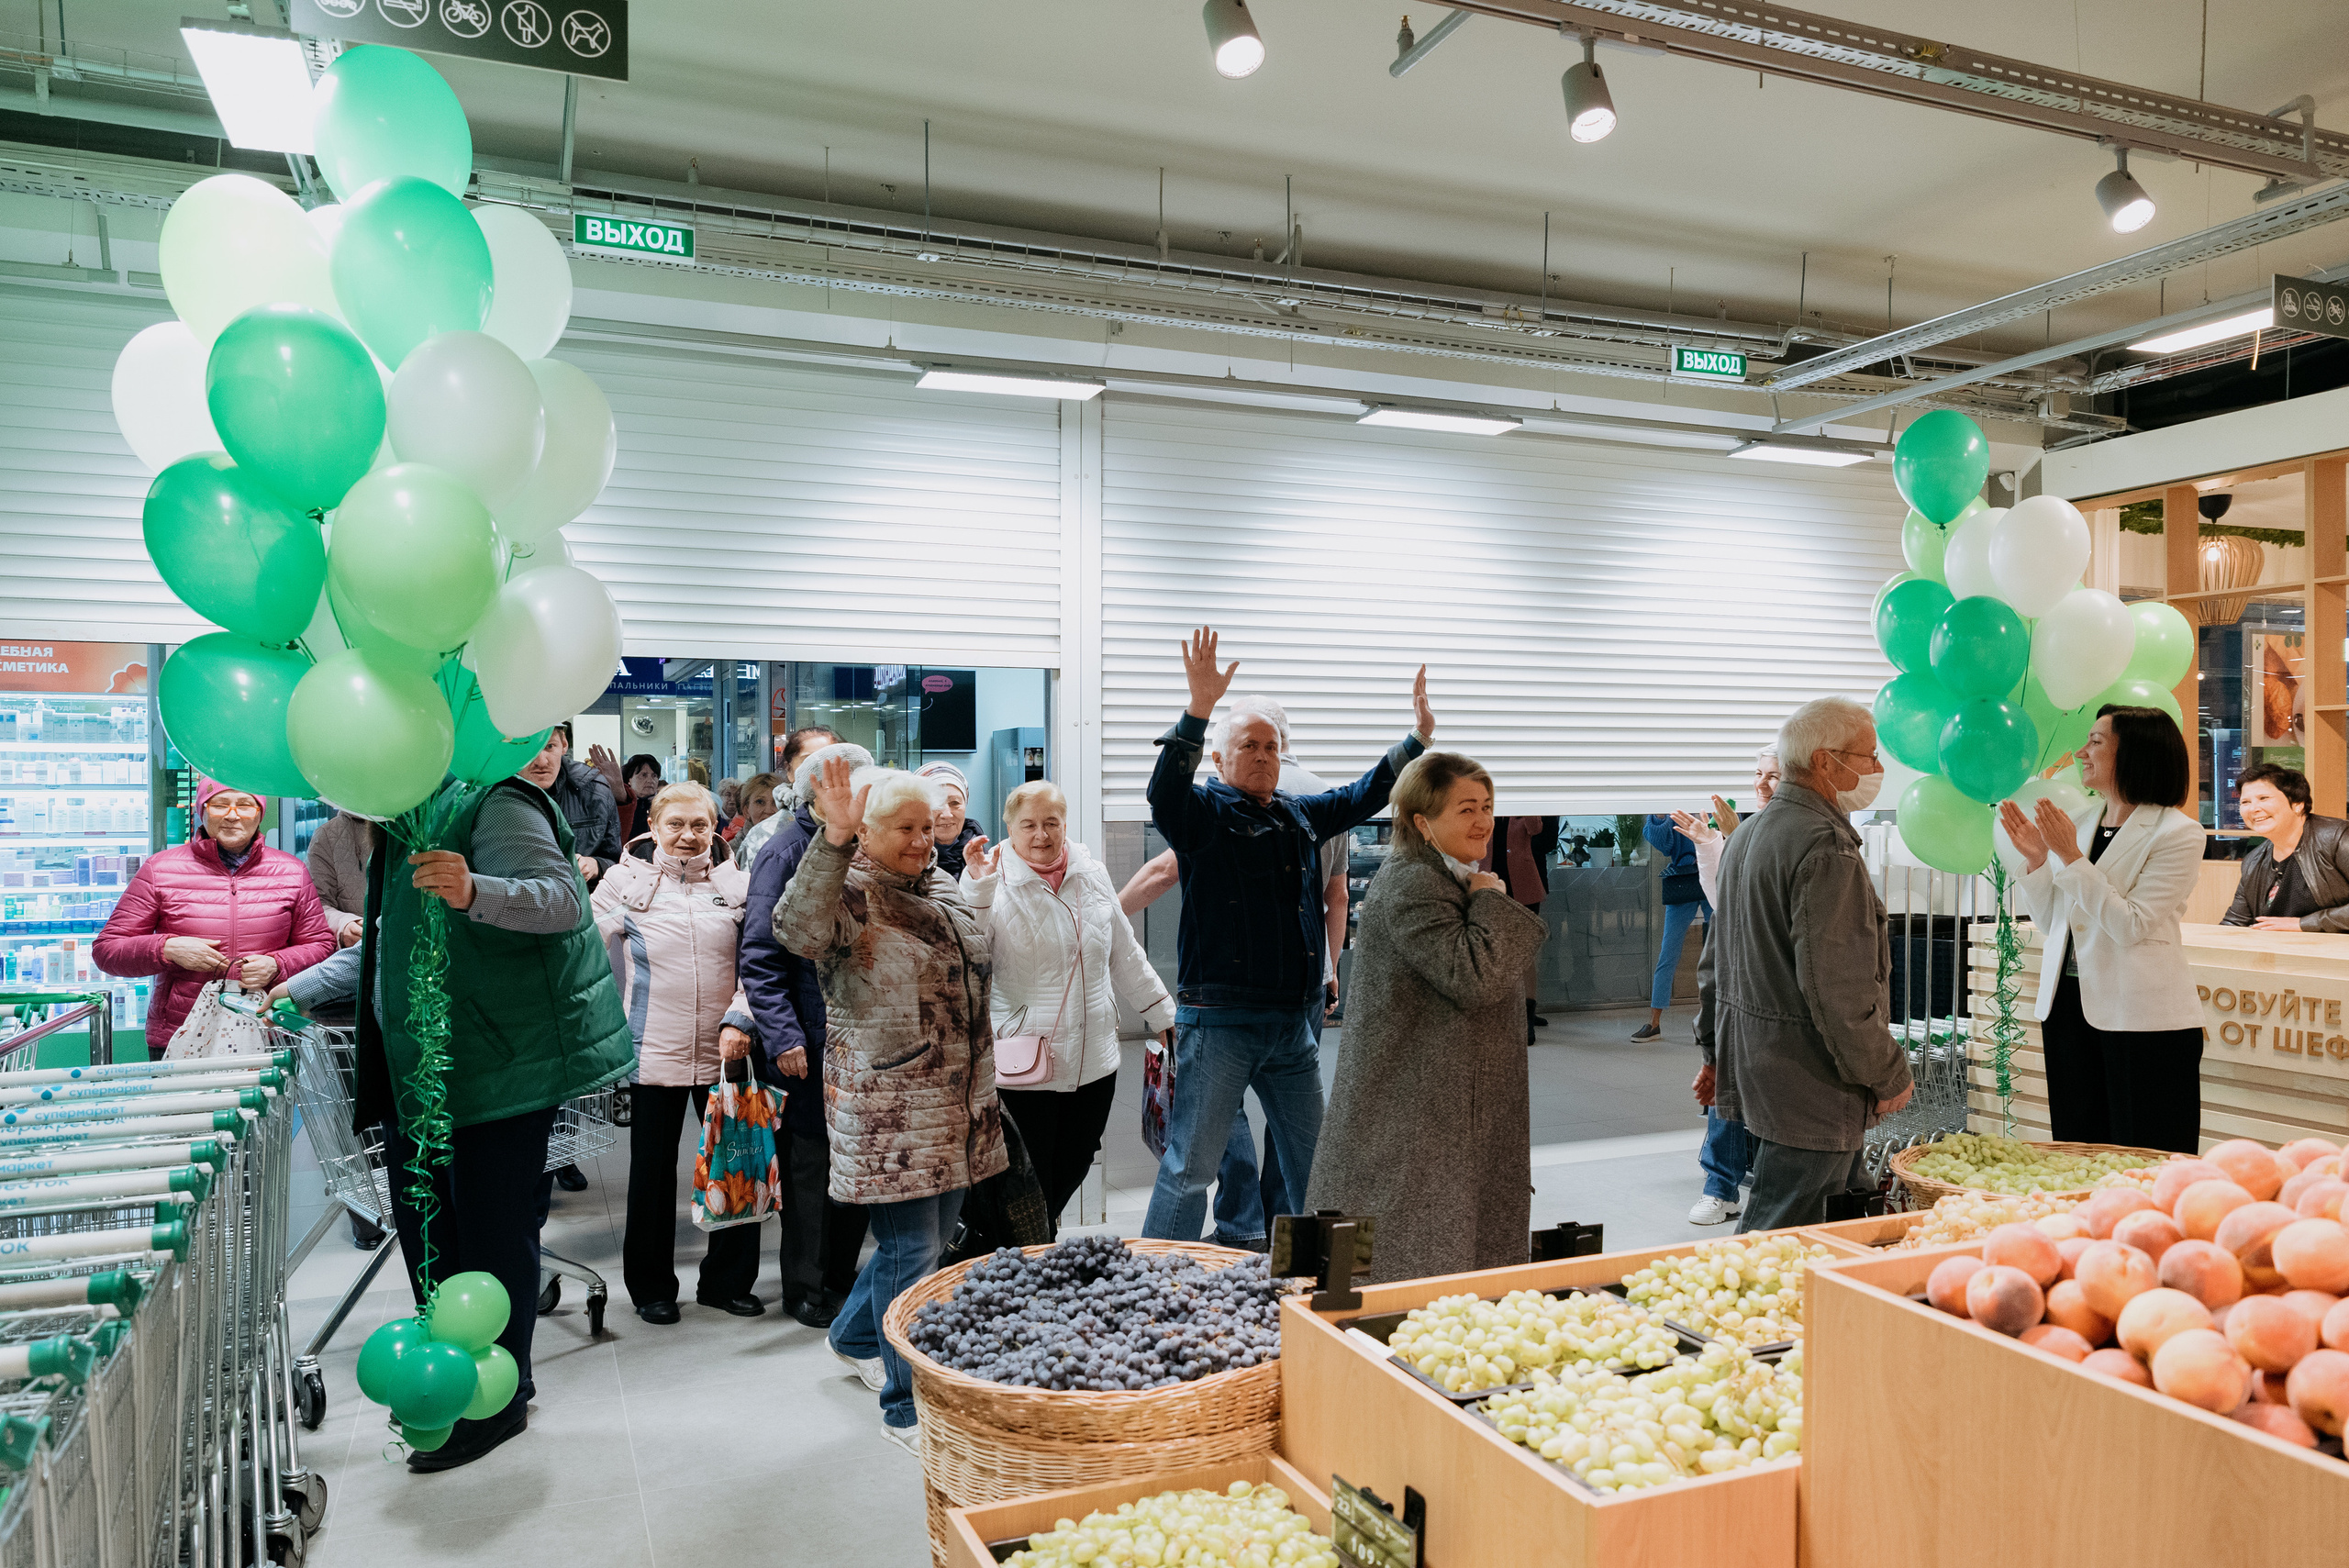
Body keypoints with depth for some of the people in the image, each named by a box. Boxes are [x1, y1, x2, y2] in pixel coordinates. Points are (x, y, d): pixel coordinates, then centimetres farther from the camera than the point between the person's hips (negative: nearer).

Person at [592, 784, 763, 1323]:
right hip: (654, 1050, -1)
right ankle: (651, 1286, 25)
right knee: (652, 1172, 9)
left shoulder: (738, 884, 5)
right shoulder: (624, 882, 3)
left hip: (724, 1051, 1)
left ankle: (728, 1280, 24)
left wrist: (738, 1019, -9)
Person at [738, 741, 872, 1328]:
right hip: (809, 1040, -6)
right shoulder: (786, 851, -9)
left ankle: (841, 1274, 27)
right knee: (809, 1159, 4)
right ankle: (806, 1286, 19)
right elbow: (759, 955, -13)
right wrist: (782, 1035, -19)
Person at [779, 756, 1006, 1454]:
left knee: (935, 1236, 18)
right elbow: (800, 929, -33)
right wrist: (835, 837, -41)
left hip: (955, 1103, 8)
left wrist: (980, 1089, 26)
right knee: (910, 1250, -2)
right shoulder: (847, 893, -10)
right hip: (887, 1107, -8)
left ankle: (854, 1336, 43)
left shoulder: (943, 892, 13)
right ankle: (907, 1407, 14)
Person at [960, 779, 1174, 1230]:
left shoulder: (1092, 874, 7)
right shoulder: (997, 884, -8)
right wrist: (975, 887, -33)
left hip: (1094, 1063, 5)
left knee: (1071, 1174, 17)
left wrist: (1161, 1014, 21)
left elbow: (1124, 954, 17)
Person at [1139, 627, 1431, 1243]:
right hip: (1219, 1022, -7)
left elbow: (1364, 795, 29)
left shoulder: (1300, 814, 15)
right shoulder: (1204, 812, -6)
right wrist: (1198, 708, -39)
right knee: (1192, 1165, -1)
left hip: (1293, 1024, 7)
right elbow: (1164, 794, -28)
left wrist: (1419, 737, 24)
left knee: (1314, 1161, 18)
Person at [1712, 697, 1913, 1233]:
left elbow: (1719, 959, 19)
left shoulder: (1746, 834, 12)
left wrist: (1717, 1054, 25)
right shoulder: (1826, 847, -19)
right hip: (1807, 1085, -10)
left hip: (1751, 1064, 10)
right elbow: (1839, 988, -23)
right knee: (1776, 1233, -2)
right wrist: (1889, 1075, -11)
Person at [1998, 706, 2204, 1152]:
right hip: (2069, 1006, 6)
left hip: (2144, 1019, -6)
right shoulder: (2078, 823, 10)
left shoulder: (2178, 834, -8)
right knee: (2076, 1148, 13)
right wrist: (2036, 860, -1)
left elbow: (2131, 926, -18)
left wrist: (2071, 856, -19)